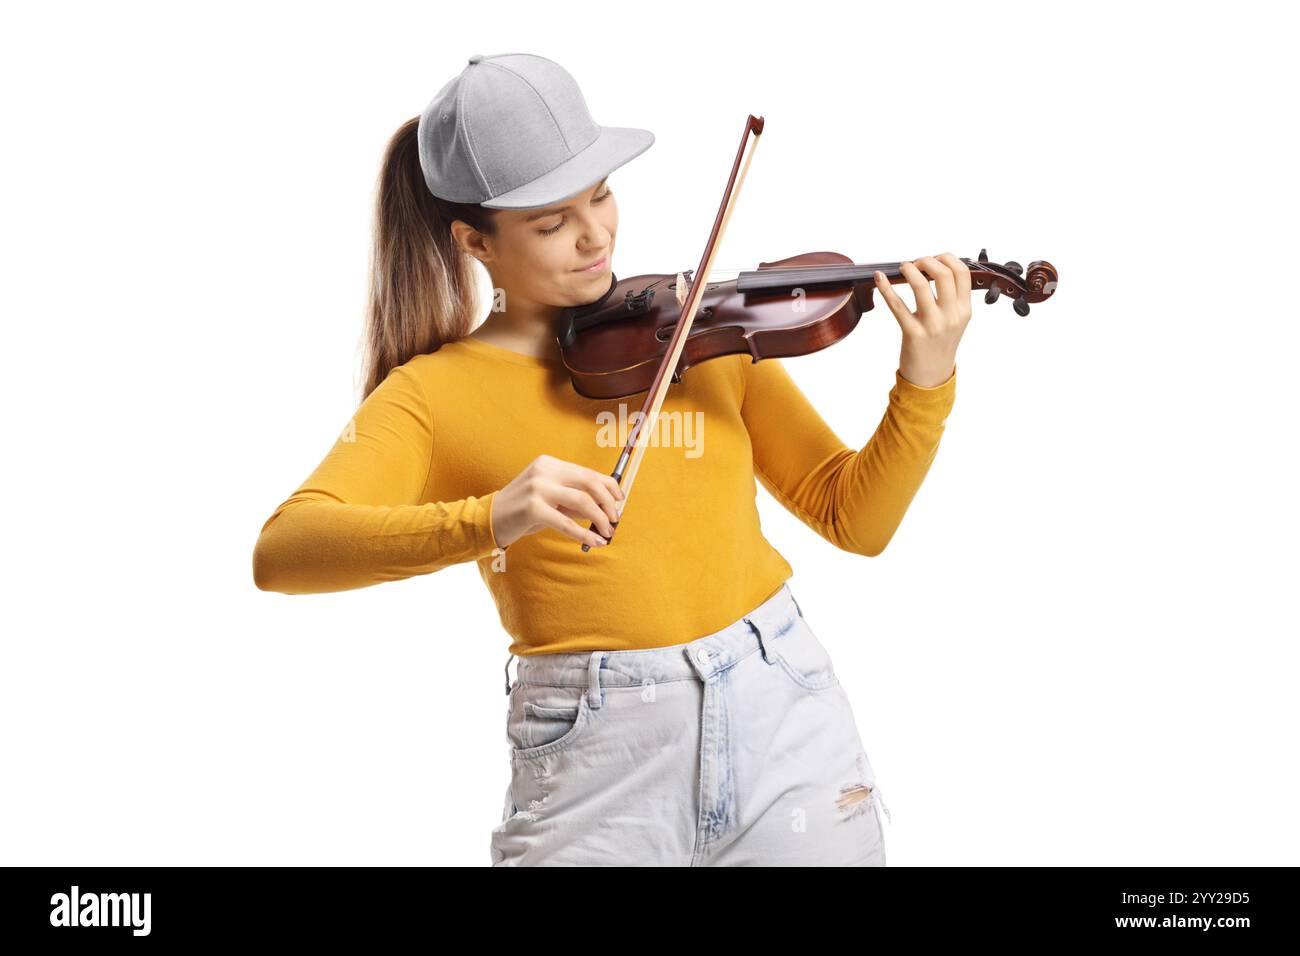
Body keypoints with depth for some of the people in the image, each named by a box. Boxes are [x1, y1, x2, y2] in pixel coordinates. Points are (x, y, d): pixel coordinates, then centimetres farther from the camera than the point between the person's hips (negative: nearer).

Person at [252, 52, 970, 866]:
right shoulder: (434, 392, -2)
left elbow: (856, 520, 7)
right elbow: (279, 552, -18)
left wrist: (927, 385, -10)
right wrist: (489, 519, -33)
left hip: (785, 712, 3)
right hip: (595, 765, -2)